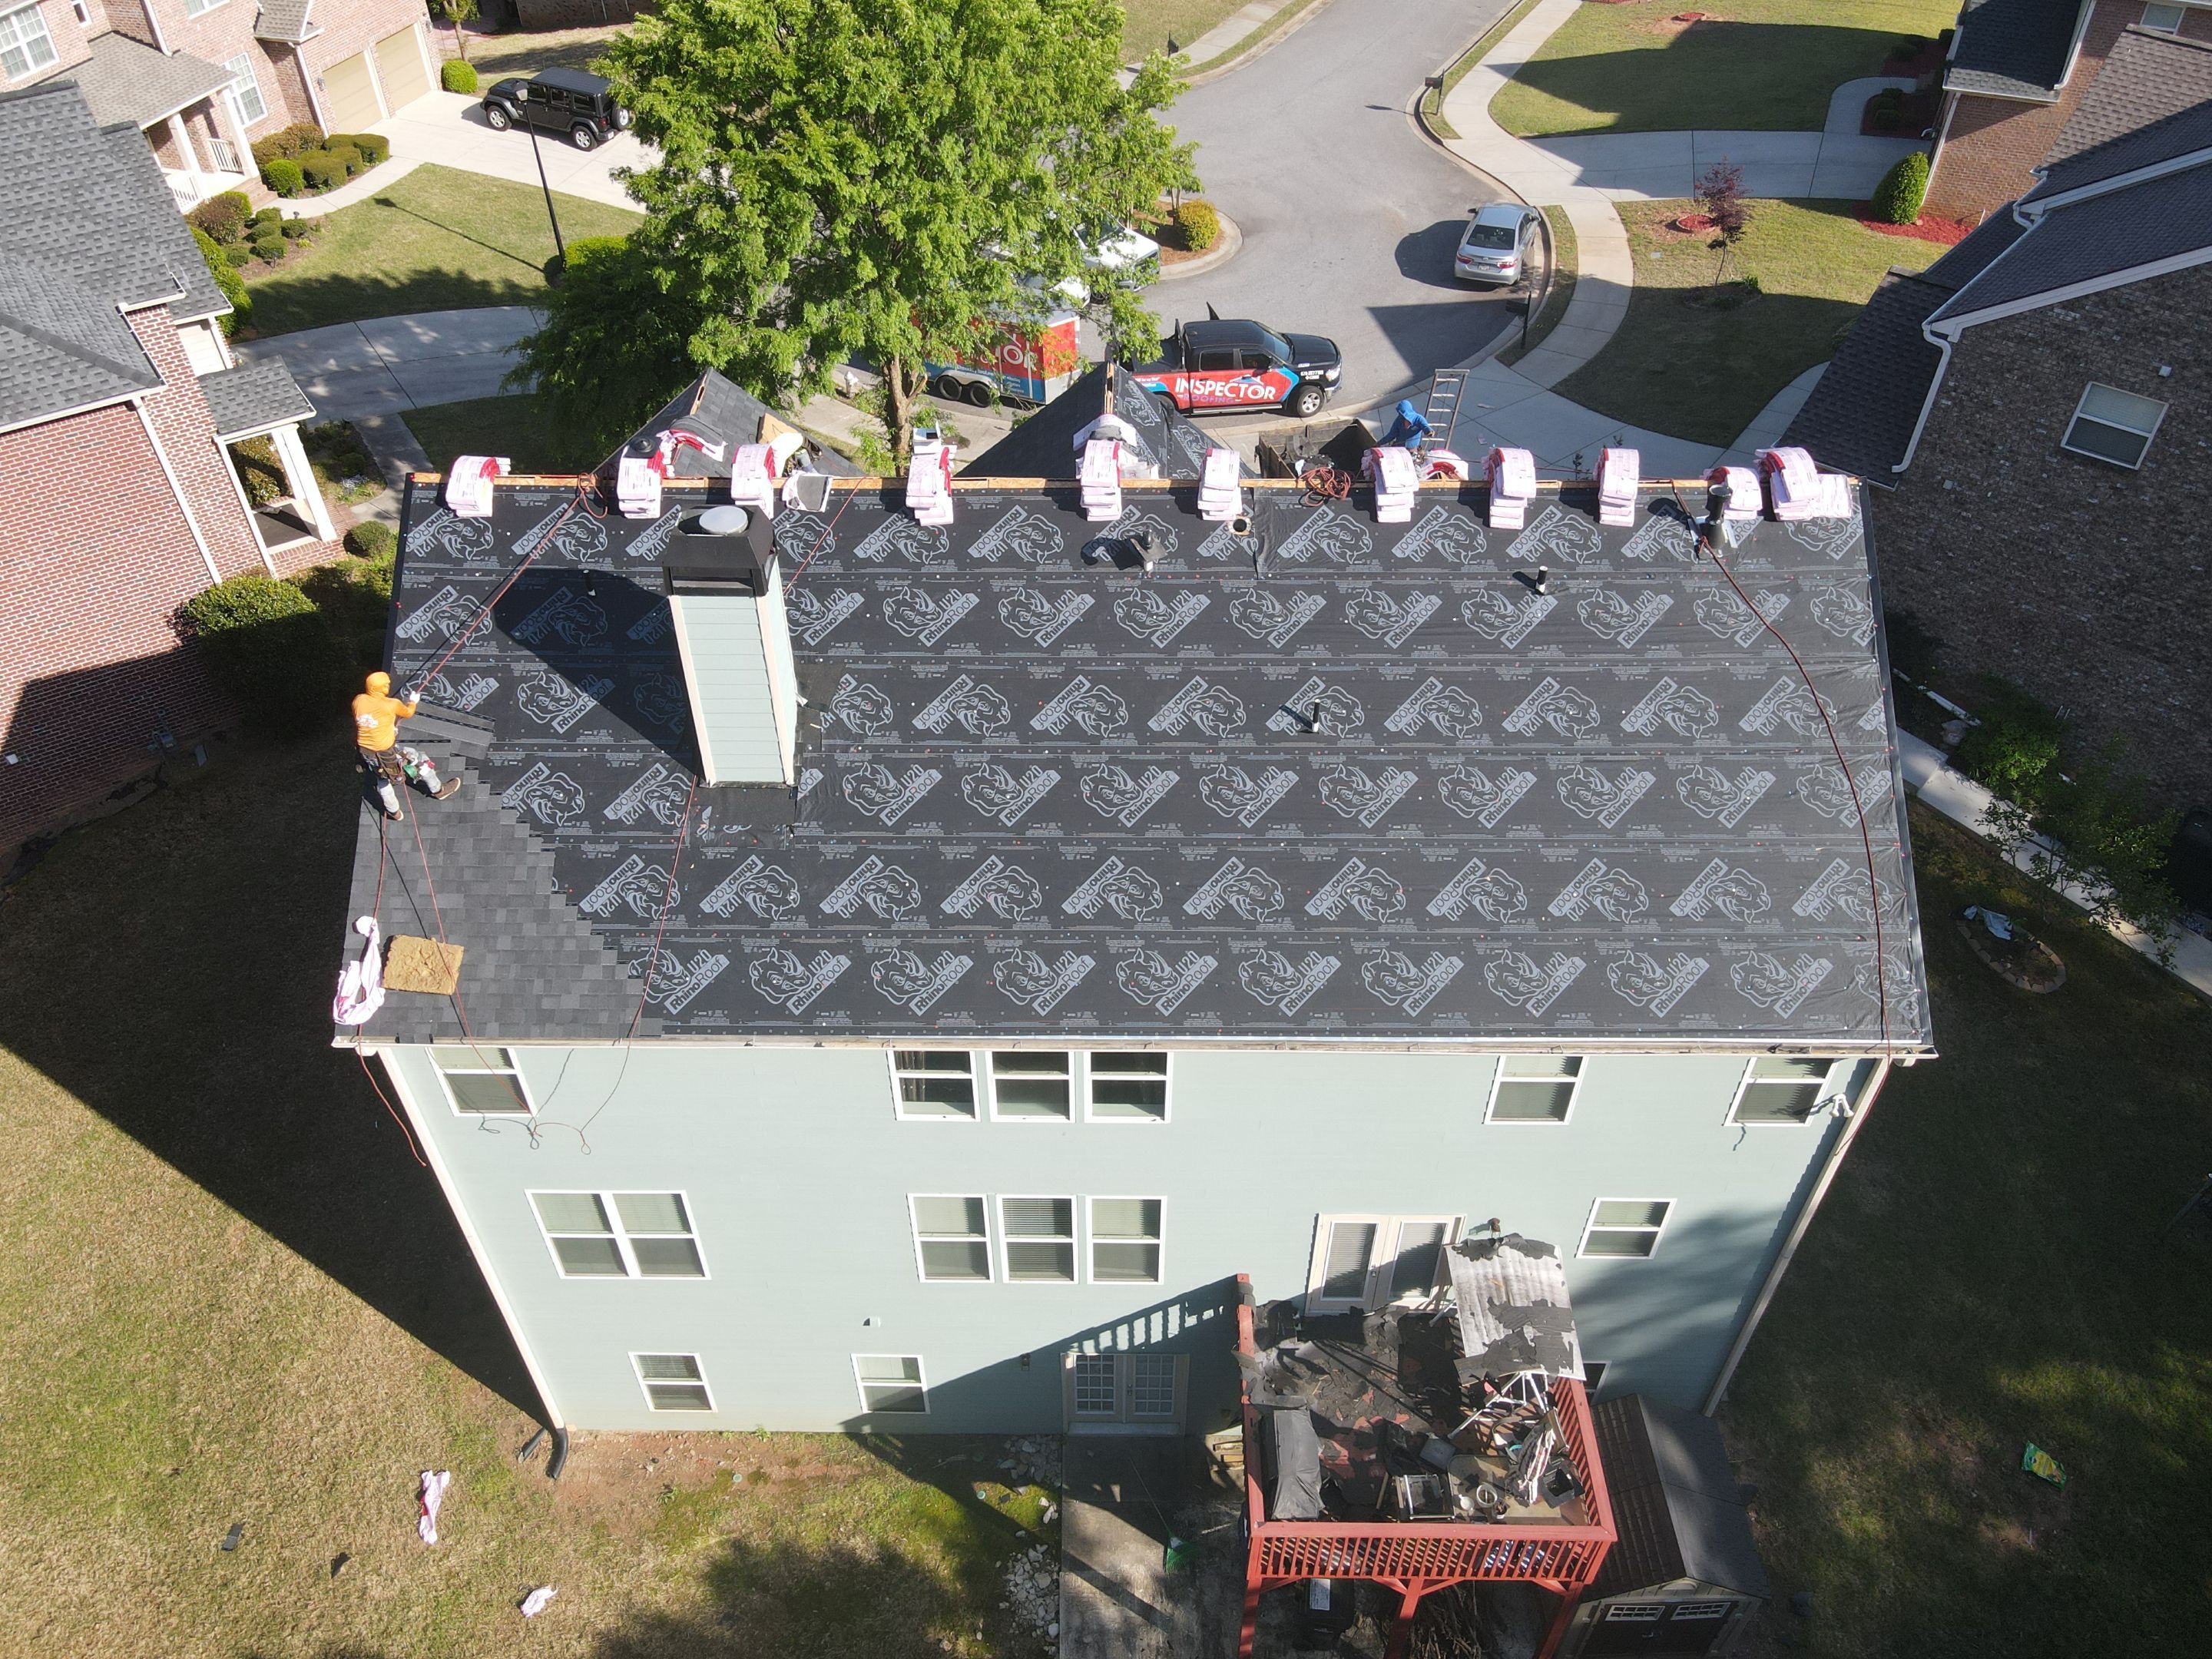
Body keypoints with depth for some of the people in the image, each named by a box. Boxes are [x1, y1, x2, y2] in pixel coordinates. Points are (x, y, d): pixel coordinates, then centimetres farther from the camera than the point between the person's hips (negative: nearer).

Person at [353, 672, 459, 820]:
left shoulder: (358, 701, -8)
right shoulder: (391, 704, -24)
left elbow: (356, 723, 9)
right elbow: (408, 713, -3)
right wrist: (413, 702, 20)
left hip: (364, 751, 6)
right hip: (385, 752, -6)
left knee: (382, 780, 28)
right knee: (421, 760, 17)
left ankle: (393, 811, 47)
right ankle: (438, 791, 38)